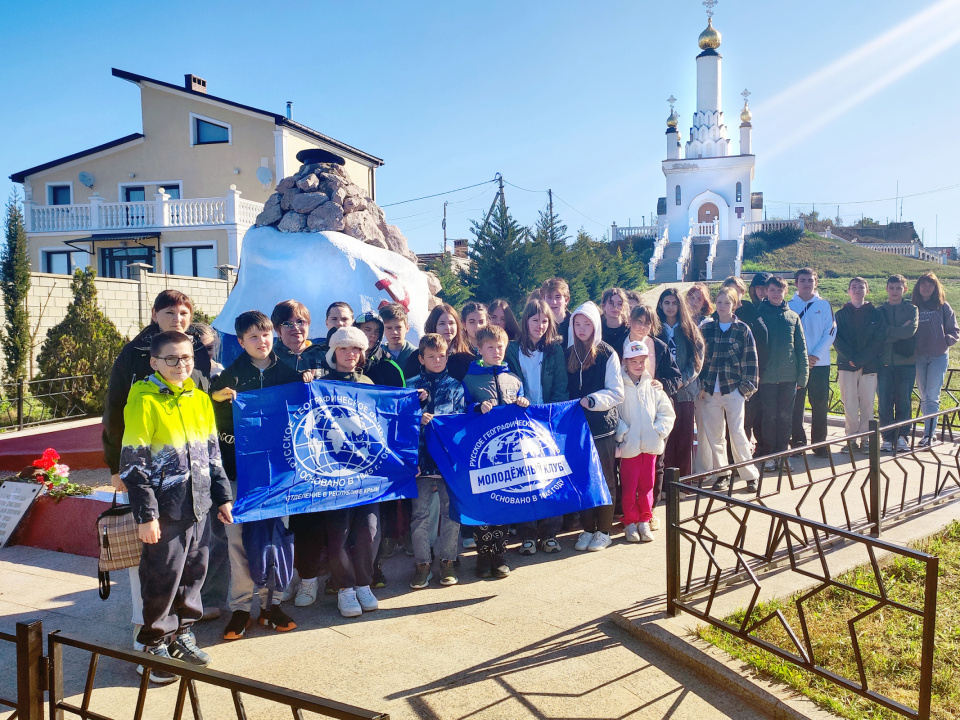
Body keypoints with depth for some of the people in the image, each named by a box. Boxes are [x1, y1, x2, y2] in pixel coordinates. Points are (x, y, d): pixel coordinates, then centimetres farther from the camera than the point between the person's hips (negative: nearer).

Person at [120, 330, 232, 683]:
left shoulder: (200, 400, 8)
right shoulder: (144, 402, -10)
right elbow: (133, 463, -12)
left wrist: (223, 496, 14)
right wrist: (145, 515, -13)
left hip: (198, 507, 6)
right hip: (165, 510, -6)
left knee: (194, 572, 14)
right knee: (162, 578, 4)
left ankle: (182, 633, 32)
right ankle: (154, 645, 21)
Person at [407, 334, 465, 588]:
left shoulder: (455, 386, 10)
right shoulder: (412, 385, 9)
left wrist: (436, 419, -13)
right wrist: (417, 416, -15)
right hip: (422, 455, 0)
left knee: (451, 509, 5)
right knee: (420, 512, 3)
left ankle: (448, 560, 18)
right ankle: (422, 563, 15)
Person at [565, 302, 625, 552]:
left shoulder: (606, 354, -5)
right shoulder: (568, 354, 8)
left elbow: (616, 392, -8)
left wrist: (592, 400, -21)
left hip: (602, 425, -4)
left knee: (604, 478, 5)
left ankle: (603, 531, 15)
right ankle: (587, 529, 19)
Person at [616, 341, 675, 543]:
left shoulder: (653, 386, 8)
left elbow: (667, 412, 11)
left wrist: (658, 430, -2)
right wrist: (622, 433, -14)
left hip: (650, 444, 3)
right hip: (629, 445, -3)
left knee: (647, 485, 8)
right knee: (629, 486, 0)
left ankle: (644, 521, 21)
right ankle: (630, 523, 13)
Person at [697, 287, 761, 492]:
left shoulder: (742, 329, 1)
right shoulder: (706, 328, 7)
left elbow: (751, 360, 0)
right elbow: (699, 358, 7)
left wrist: (748, 386, -5)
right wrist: (700, 385, 2)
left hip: (733, 389, -3)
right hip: (710, 390, 3)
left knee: (738, 434, -4)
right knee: (714, 435, 6)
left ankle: (750, 475, 11)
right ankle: (721, 475, 18)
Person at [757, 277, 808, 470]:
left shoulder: (793, 317, 9)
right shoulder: (759, 315, 2)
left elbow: (801, 348, 9)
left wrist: (803, 375, 2)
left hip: (789, 376, 2)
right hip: (767, 375, -2)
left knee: (786, 417, 6)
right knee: (770, 416, 1)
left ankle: (782, 454, 15)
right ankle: (768, 456, 9)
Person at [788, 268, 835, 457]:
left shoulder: (824, 305, 5)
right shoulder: (789, 305, 3)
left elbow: (830, 332, 1)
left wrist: (816, 355, -10)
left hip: (820, 362, 0)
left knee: (820, 403, 4)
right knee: (796, 403, 2)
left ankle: (820, 443, 13)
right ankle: (797, 441, 11)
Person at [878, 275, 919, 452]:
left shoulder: (911, 309, 7)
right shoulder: (880, 311, 10)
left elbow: (911, 331, -11)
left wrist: (889, 331, -7)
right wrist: (901, 331, -8)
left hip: (906, 362, -1)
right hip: (884, 362, 1)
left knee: (904, 401, 1)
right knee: (884, 403, -1)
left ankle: (902, 436, 11)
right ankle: (887, 438, 6)